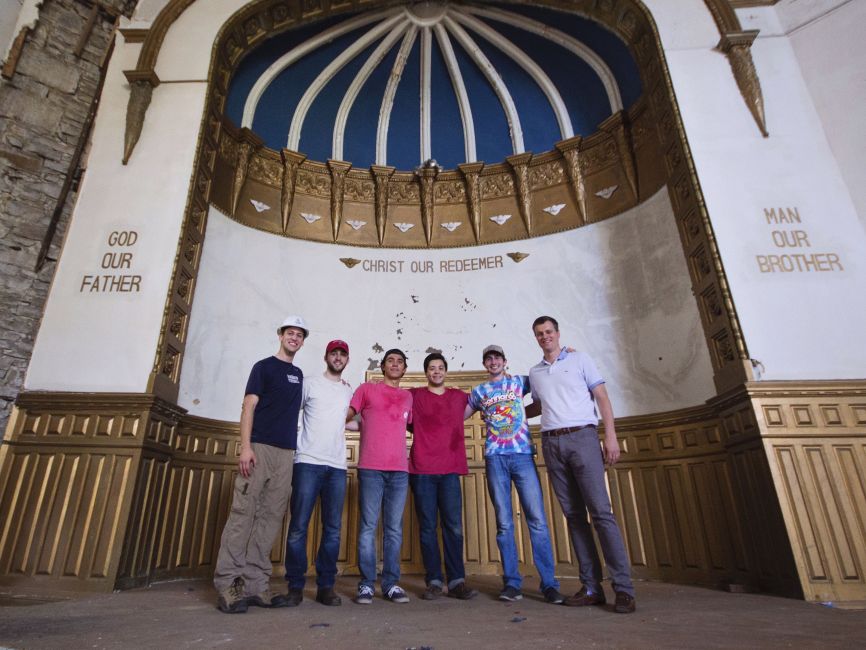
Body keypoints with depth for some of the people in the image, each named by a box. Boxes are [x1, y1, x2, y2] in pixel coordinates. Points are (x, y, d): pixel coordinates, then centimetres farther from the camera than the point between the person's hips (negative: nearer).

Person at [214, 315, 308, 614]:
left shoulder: (298, 374, 20)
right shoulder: (264, 366, 4)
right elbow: (249, 406, -4)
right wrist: (246, 446, -14)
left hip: (286, 453, 5)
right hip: (260, 447, -5)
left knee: (270, 518, 3)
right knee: (243, 513, -6)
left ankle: (256, 585, 8)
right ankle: (227, 584, 1)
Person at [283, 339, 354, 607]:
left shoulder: (351, 392, 17)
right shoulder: (310, 384, 6)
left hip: (337, 466, 4)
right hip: (308, 462, -3)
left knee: (333, 529, 5)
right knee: (298, 526, -1)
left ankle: (326, 586, 14)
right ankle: (295, 586, 11)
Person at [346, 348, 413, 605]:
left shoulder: (408, 396, 18)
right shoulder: (367, 389, 9)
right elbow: (345, 415, 8)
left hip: (399, 470, 3)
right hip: (371, 468, -3)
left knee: (394, 529, 4)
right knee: (368, 526, 0)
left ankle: (391, 583, 12)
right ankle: (366, 584, 8)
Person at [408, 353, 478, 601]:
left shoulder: (459, 396, 13)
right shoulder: (414, 395, 7)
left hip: (450, 470, 1)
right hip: (422, 470, -1)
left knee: (454, 527, -1)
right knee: (427, 527, 3)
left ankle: (457, 581, 8)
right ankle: (434, 581, 12)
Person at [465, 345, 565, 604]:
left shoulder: (519, 381, 14)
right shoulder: (478, 391, 16)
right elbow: (460, 415, 25)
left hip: (523, 454, -1)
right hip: (495, 457, 1)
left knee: (537, 519, -5)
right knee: (504, 522, 2)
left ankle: (549, 583, 3)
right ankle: (511, 582, 10)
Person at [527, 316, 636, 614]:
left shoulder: (580, 359, 7)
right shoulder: (534, 372, 17)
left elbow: (602, 397, 2)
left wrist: (611, 435, -8)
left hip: (582, 436, -4)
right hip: (552, 443, 4)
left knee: (600, 511, -9)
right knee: (573, 514, 4)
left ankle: (623, 588, -3)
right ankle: (591, 587, 9)